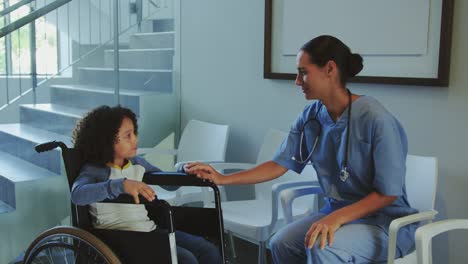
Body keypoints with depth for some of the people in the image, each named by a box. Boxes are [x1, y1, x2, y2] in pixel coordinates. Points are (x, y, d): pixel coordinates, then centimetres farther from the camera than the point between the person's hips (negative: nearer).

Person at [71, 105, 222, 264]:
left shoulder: (137, 163, 10)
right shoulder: (95, 170, -11)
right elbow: (77, 194, -33)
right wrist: (122, 185, -45)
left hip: (149, 230, 7)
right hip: (119, 237, -7)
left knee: (209, 251, -3)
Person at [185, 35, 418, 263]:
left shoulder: (376, 119, -22)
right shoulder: (310, 117, -3)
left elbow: (388, 192, -18)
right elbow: (278, 165, 0)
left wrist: (337, 218, -29)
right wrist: (223, 179, -8)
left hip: (385, 220, -6)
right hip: (338, 213, 6)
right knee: (281, 243, -13)